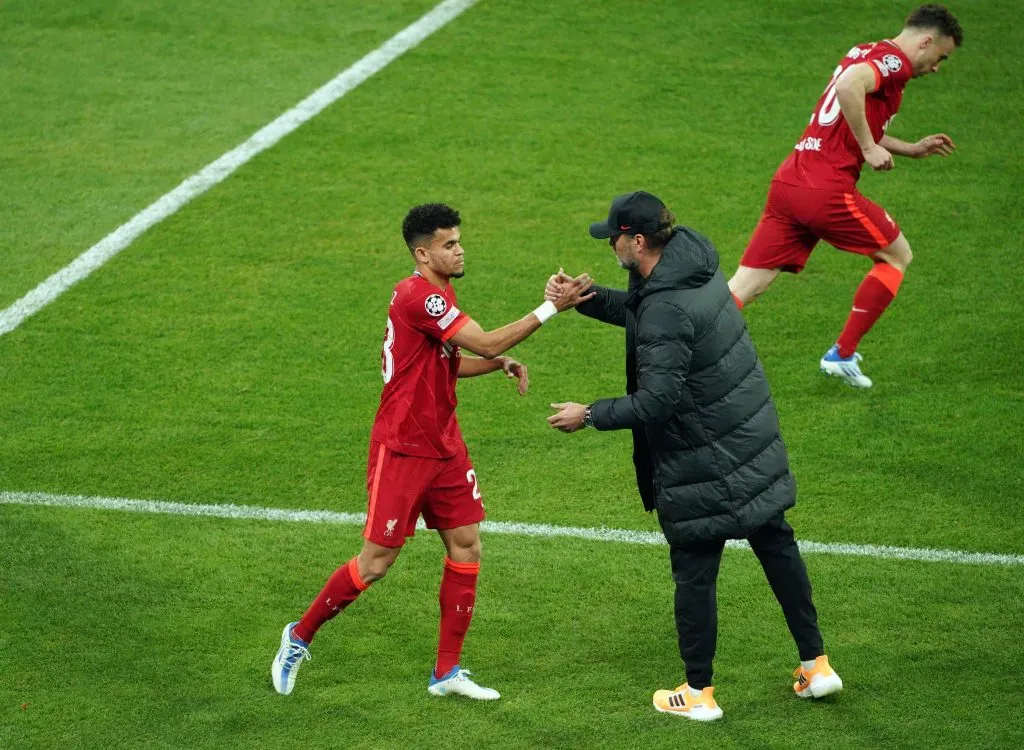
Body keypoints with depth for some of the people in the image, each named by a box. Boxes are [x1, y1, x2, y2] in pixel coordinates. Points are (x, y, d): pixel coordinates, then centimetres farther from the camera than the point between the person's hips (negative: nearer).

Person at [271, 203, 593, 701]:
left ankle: (447, 672, 13)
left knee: (466, 548, 5)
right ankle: (300, 637, 18)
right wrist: (551, 309, -22)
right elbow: (486, 343, -25)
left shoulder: (437, 295, 10)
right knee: (375, 563, -3)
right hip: (401, 450, -9)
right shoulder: (419, 296, -21)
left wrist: (503, 363, 7)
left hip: (443, 446, 9)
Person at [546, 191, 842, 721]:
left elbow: (656, 401, -28)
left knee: (694, 574, 4)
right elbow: (636, 309, 19)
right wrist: (583, 297, 8)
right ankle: (815, 663, 26)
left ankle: (698, 692, 15)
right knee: (776, 545, 19)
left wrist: (588, 415, -17)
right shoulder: (694, 260, 2)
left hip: (703, 462, -9)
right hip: (754, 440, 9)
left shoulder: (666, 311, -27)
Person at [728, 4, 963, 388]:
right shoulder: (892, 60, -5)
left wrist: (911, 149, 37)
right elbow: (849, 86, -27)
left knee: (744, 286, 3)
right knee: (897, 256, 14)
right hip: (827, 189, -8)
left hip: (788, 183, 8)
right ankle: (842, 354, 16)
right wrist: (870, 148, -18)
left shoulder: (866, 54, 24)